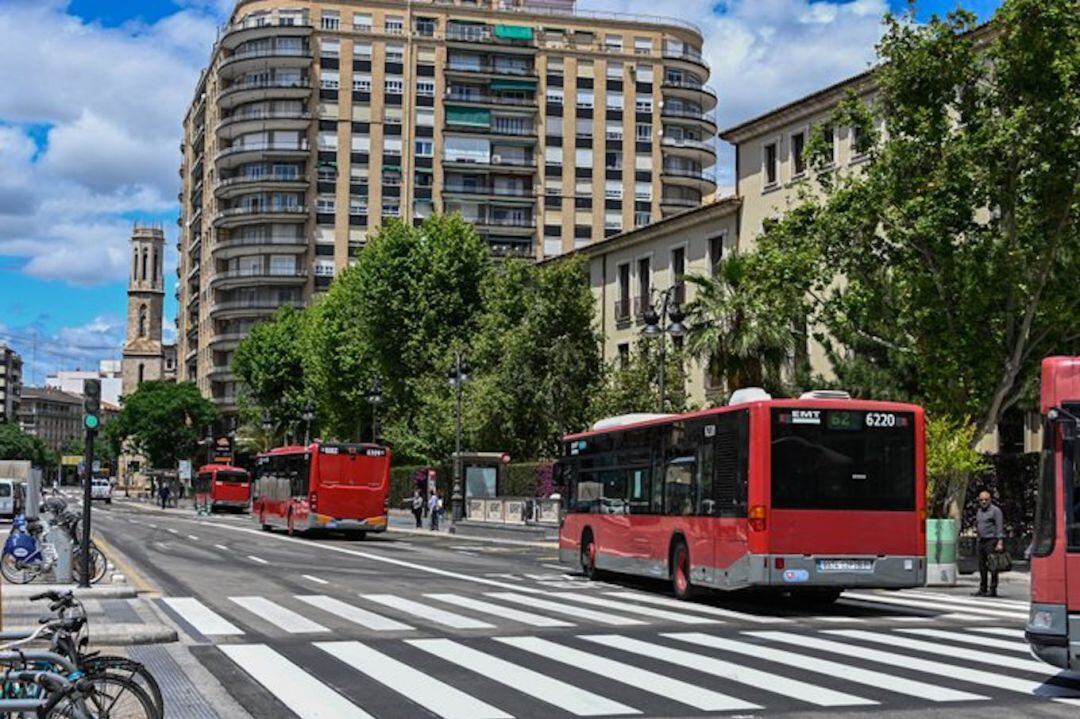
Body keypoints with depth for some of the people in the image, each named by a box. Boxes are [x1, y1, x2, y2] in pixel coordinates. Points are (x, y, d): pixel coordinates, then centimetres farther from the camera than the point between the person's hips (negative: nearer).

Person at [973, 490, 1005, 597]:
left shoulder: (995, 510, -5)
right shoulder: (979, 511, 18)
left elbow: (1000, 527, -11)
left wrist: (1000, 542, -19)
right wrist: (977, 542, 17)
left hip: (991, 541, -7)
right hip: (980, 541, 7)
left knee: (992, 567, -6)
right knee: (982, 567, 8)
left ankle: (993, 589, -4)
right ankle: (982, 589, 12)